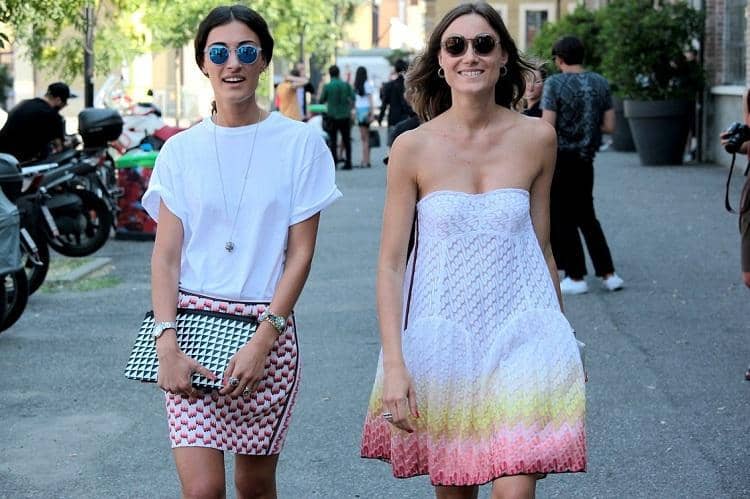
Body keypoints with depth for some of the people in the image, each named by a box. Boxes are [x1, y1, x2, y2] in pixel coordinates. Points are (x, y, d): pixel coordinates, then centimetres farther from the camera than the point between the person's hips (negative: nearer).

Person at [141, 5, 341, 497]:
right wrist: (167, 343, -10)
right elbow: (166, 255, 3)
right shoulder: (181, 150, 5)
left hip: (268, 329, 0)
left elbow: (301, 253, -2)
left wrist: (262, 341, -10)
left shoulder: (300, 143, 0)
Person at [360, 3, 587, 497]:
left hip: (519, 336, 0)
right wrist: (393, 364, -14)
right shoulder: (413, 148, -5)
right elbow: (390, 263, -5)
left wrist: (561, 340, 17)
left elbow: (541, 247, 10)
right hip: (441, 338, 0)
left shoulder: (536, 138, 0)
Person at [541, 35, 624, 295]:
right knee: (587, 217, 17)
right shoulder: (600, 83, 4)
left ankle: (576, 277, 8)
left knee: (562, 220, 5)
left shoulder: (554, 84, -13)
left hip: (560, 159, -6)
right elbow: (609, 126, 4)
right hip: (586, 158, 6)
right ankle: (608, 274, 14)